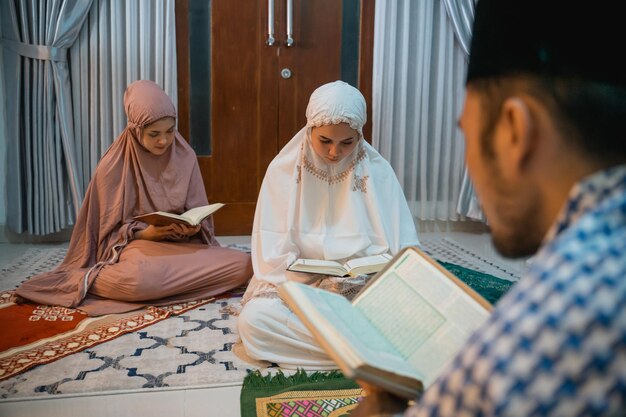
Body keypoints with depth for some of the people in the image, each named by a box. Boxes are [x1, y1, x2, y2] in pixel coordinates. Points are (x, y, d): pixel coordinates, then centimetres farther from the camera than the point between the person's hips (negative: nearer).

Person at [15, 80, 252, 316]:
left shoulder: (185, 157, 2)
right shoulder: (113, 166, -7)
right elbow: (110, 229, 0)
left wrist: (193, 227, -16)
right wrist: (144, 233, -18)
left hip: (184, 243, 5)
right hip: (138, 243, -5)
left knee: (243, 265, -23)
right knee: (141, 279, -43)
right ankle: (91, 280, -9)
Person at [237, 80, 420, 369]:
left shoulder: (378, 172, -2)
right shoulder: (283, 170, -3)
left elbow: (403, 248, -1)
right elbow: (272, 252, -5)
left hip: (365, 288, 0)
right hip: (296, 285, 1)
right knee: (253, 318, -28)